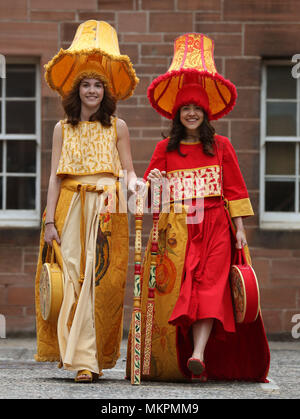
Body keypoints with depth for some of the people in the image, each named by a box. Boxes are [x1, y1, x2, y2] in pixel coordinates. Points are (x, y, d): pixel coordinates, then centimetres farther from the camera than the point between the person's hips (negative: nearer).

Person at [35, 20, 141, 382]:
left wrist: (133, 184, -15)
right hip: (71, 207, 1)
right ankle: (85, 360, -5)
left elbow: (128, 171, 9)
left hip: (106, 208, -1)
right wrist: (49, 220, 1)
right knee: (73, 277, -7)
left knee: (100, 279, -8)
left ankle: (88, 357, -7)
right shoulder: (63, 128, 12)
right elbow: (55, 176, 8)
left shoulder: (116, 127, 10)